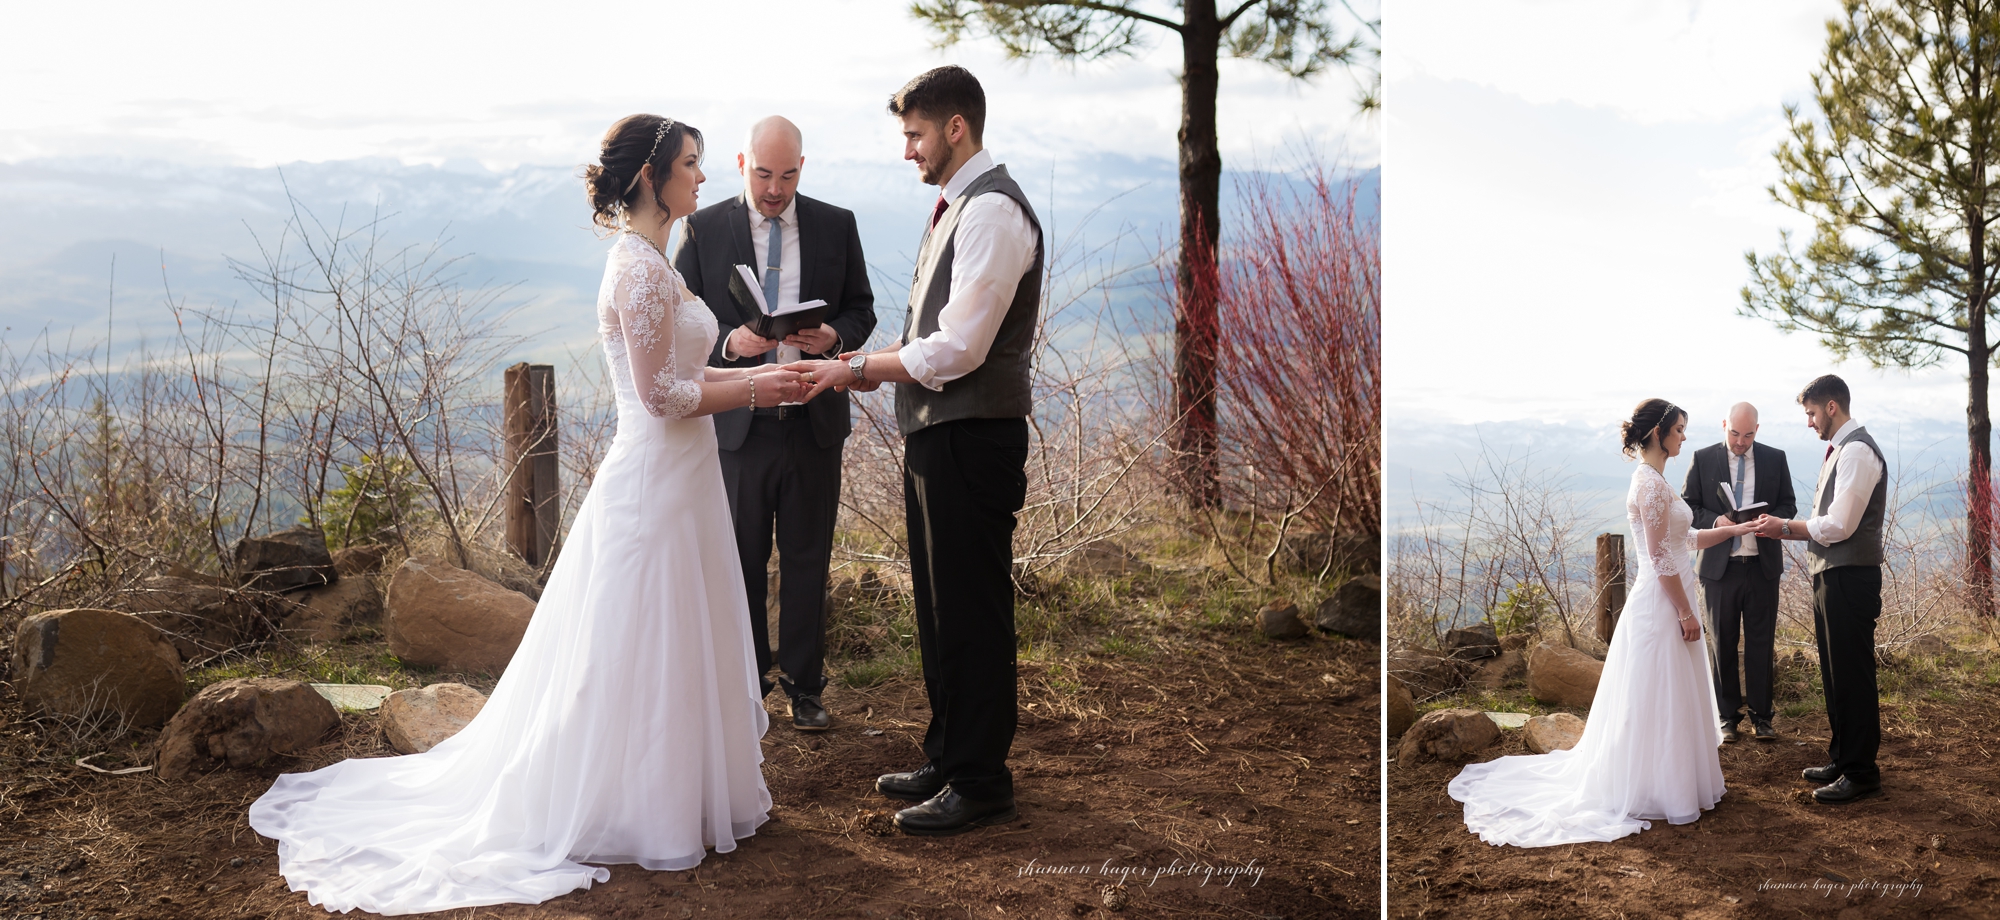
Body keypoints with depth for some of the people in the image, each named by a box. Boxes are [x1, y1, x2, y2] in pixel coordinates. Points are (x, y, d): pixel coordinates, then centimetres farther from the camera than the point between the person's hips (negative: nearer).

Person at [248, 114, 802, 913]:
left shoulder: (647, 261, 14)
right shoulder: (643, 268, -18)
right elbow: (661, 396, -21)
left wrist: (757, 373, 11)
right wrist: (754, 391, -12)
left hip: (669, 481, 10)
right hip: (656, 486, -10)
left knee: (670, 650, 18)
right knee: (642, 651, 1)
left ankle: (668, 788, 30)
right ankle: (640, 811, 13)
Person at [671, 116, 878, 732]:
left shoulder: (836, 226, 4)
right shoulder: (704, 230, -1)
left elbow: (862, 309, 9)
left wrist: (835, 336, -13)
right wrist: (730, 343, -19)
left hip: (814, 421, 1)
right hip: (737, 421, -1)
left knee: (807, 560, 10)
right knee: (741, 562, 9)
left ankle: (803, 686, 23)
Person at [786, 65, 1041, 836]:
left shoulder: (992, 210, -17)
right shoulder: (955, 206, 16)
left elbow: (957, 350, -22)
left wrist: (859, 371, -13)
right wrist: (876, 361, 6)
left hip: (971, 441, -10)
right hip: (936, 434, 10)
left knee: (972, 613, -1)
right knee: (940, 608, 18)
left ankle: (981, 785, 11)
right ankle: (948, 759, 32)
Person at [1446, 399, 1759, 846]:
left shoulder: (1654, 480, 13)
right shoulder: (1651, 483, -19)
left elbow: (1687, 539, 19)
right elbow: (1661, 559, -21)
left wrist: (1736, 529, 17)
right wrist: (1686, 613, -17)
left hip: (1666, 604, 10)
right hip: (1662, 606, -10)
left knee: (1669, 700, 17)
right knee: (1660, 700, 0)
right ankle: (1656, 793, 10)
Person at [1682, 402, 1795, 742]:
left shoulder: (1775, 458, 5)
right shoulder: (1703, 459, 0)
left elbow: (1788, 504, 9)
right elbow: (1688, 506, 2)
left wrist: (1771, 519, -12)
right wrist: (1714, 520, -17)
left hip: (1763, 564, 1)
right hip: (1720, 565, -1)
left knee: (1761, 643, 6)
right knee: (1723, 644, 7)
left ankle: (1761, 715, 15)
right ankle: (1728, 716, 16)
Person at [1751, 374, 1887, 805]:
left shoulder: (1857, 451, -16)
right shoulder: (1838, 450, 16)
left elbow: (1839, 526, -21)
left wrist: (1786, 527, -10)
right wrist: (1787, 530, 6)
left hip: (1850, 579, -10)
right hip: (1831, 576, 10)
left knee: (1852, 676, -2)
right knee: (1834, 673, 18)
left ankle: (1861, 773, 6)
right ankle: (1842, 758, 29)